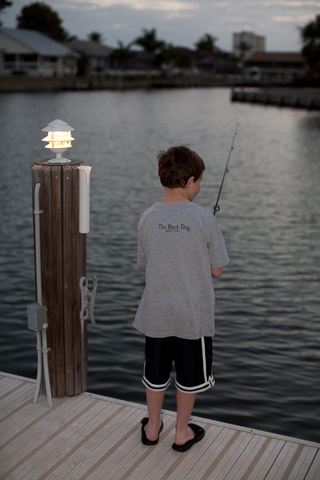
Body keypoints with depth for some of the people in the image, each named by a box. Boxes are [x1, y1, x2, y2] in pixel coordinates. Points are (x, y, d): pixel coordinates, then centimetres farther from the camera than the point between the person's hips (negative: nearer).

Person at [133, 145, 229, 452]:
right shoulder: (205, 219, -14)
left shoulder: (148, 218, -6)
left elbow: (145, 264, 5)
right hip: (194, 313, -3)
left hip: (156, 313, 3)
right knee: (190, 374, 15)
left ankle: (152, 427, 36)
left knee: (155, 372, 19)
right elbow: (216, 270, -7)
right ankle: (182, 432, 29)